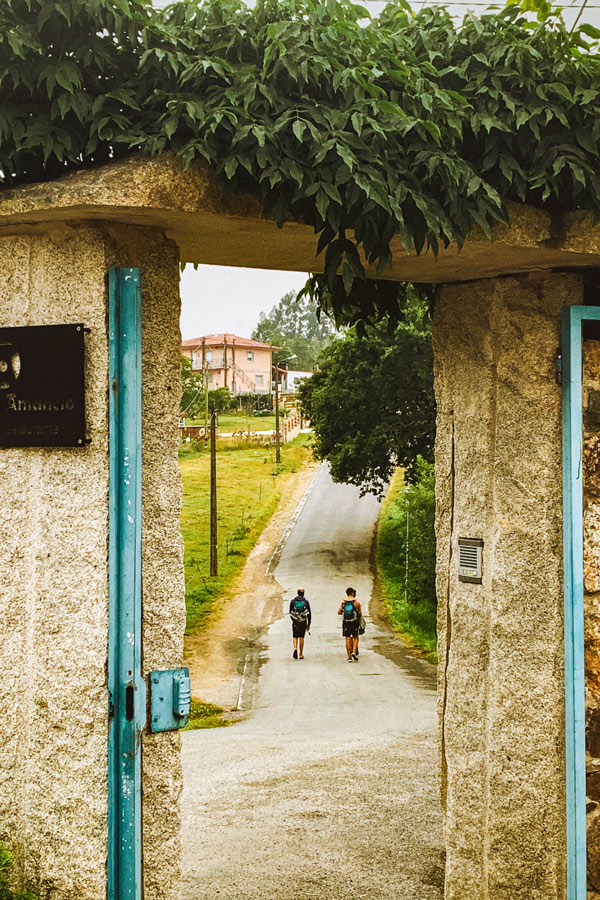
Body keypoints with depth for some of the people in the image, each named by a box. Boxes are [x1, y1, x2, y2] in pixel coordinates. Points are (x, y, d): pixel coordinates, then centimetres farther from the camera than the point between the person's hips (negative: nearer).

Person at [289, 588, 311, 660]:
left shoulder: (292, 601, -1)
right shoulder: (306, 602, -2)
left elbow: (290, 612, 5)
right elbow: (309, 613, -1)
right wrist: (309, 624, 7)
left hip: (295, 622, 0)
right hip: (303, 622, 0)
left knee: (295, 637, 9)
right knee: (301, 637, 8)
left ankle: (295, 648, -19)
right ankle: (301, 654, 10)